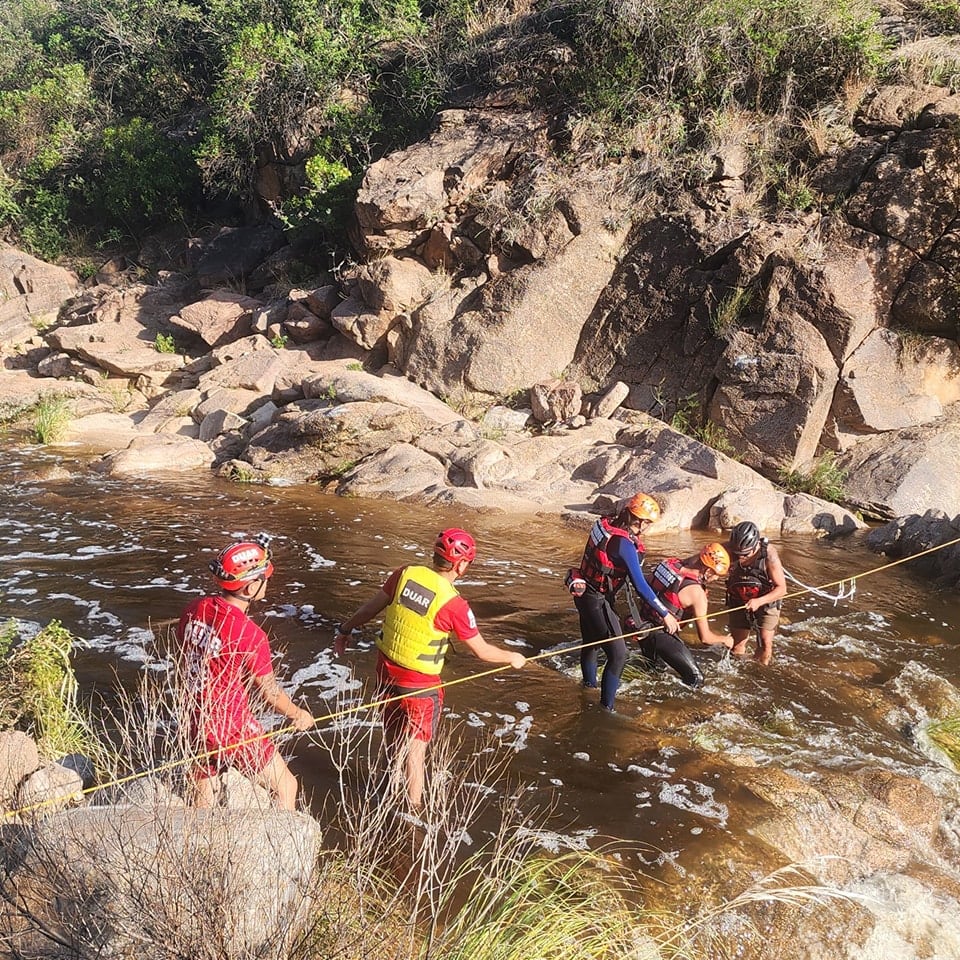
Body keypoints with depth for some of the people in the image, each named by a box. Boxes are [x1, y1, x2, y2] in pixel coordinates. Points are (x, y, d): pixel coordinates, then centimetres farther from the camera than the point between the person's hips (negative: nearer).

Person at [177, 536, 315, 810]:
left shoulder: (194, 610, -6)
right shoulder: (249, 635, -26)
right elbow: (269, 692, -12)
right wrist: (297, 715, 8)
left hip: (196, 721, 7)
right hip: (234, 728, -7)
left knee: (204, 798, 24)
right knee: (285, 787, 11)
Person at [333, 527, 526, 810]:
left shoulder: (406, 574, -10)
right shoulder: (453, 604, -23)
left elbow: (372, 606, 2)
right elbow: (481, 650, -13)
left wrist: (346, 630, 18)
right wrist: (513, 658, 5)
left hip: (386, 668, 6)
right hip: (419, 684, -6)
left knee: (392, 730, 26)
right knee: (416, 744, 10)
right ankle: (414, 806, 20)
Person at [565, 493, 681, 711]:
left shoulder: (605, 524, -4)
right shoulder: (624, 544, -27)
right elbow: (640, 585, -26)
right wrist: (665, 614, -20)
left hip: (584, 593, 9)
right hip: (597, 601, -9)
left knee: (591, 642, 29)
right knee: (618, 655, -5)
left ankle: (589, 683, 51)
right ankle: (606, 708, 0)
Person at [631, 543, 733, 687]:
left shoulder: (671, 563, -3)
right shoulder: (697, 593, -21)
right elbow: (705, 638, -15)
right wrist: (724, 640, 4)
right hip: (659, 635, -8)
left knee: (658, 665, 35)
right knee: (696, 679, -9)